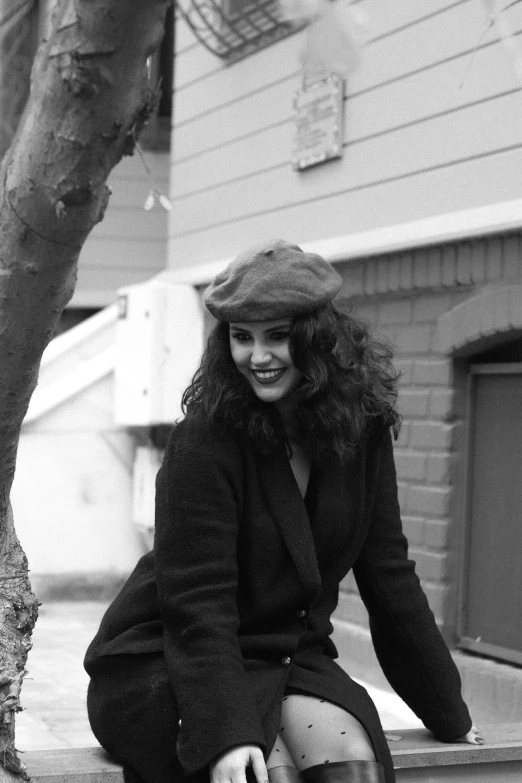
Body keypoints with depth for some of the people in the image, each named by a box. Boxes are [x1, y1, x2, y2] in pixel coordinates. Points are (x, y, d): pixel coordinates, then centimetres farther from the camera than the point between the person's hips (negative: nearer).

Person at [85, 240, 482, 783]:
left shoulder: (361, 430, -1)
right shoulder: (204, 440, -17)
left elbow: (388, 573, 6)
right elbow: (197, 602, -20)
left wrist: (447, 712, 10)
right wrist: (225, 735, -32)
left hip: (291, 656, 5)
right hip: (168, 660, -4)